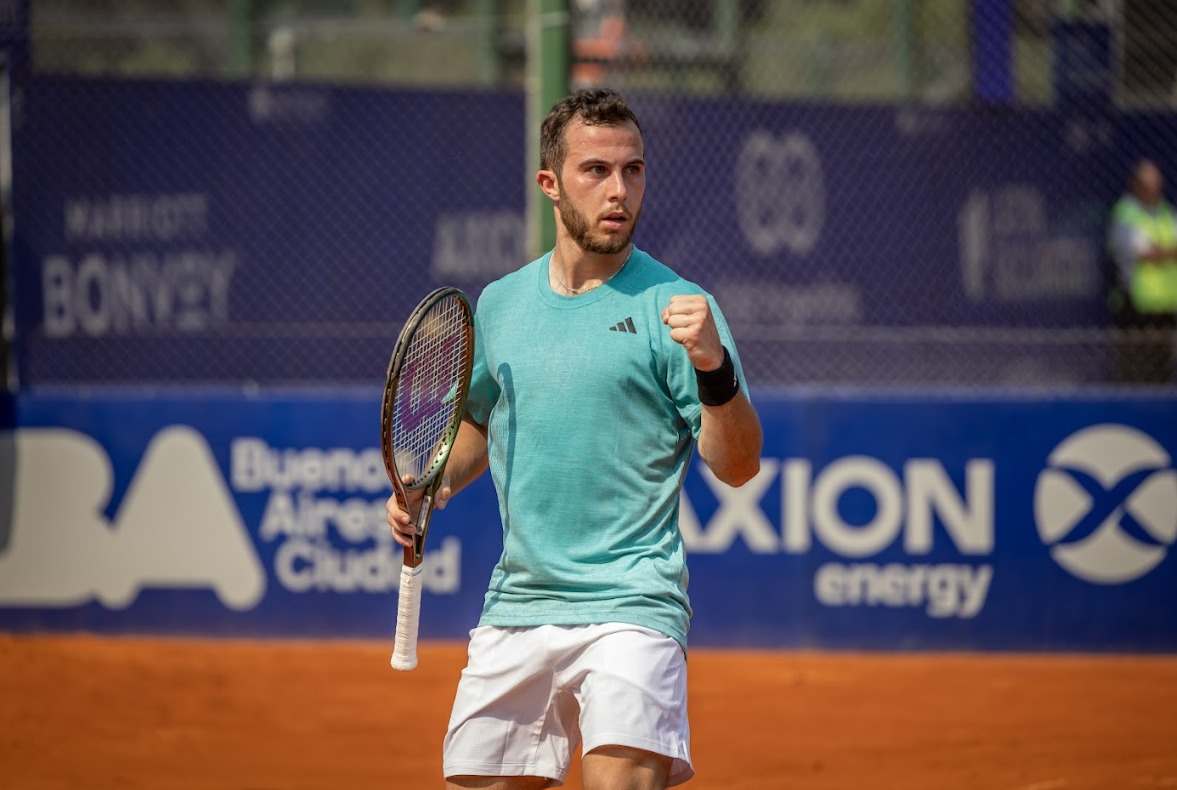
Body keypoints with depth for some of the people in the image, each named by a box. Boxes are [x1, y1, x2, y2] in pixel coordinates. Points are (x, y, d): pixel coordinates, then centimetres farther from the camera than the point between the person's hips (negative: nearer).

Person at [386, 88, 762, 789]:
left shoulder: (670, 306, -4)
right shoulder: (500, 304, 11)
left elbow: (737, 467, -9)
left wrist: (714, 367, -26)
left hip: (630, 606, -5)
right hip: (516, 606, 5)